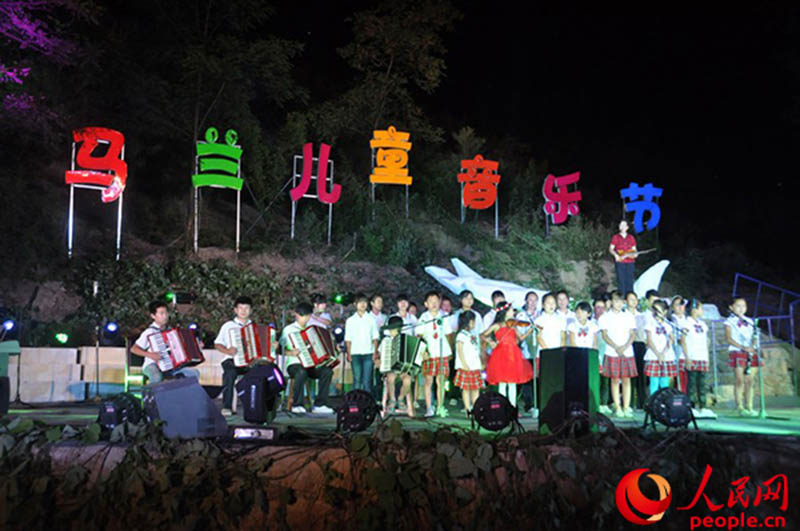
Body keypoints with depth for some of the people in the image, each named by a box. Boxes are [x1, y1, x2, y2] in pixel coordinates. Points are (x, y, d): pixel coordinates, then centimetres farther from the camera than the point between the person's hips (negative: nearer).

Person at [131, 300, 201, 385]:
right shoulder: (149, 332, -8)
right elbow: (133, 349, -10)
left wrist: (197, 345, 13)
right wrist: (149, 354, -24)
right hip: (152, 365, -6)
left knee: (194, 373, -8)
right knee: (157, 377, -41)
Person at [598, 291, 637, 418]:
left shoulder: (629, 317, 12)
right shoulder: (605, 317, 5)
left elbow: (632, 334, 6)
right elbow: (605, 335, -2)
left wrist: (625, 347, -11)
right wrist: (616, 348, -15)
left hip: (627, 353, 2)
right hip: (612, 353, -2)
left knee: (626, 380, 0)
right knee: (615, 380, -1)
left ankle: (626, 408, 3)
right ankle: (617, 408, 3)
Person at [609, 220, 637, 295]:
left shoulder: (631, 237, 14)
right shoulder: (615, 237, 7)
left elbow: (634, 249, 17)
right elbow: (611, 249, 4)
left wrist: (635, 253, -5)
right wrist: (616, 255, -13)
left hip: (630, 261, 2)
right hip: (620, 261, -2)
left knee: (630, 279, 0)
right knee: (621, 279, -7)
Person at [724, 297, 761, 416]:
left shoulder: (749, 322, 16)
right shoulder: (730, 321, 0)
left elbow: (753, 339, 17)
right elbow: (728, 339, -10)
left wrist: (753, 349, 0)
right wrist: (743, 347, -20)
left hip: (751, 353, 5)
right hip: (737, 352, -5)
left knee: (749, 381, 4)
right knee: (740, 380, -6)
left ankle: (749, 407, 9)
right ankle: (740, 407, -3)